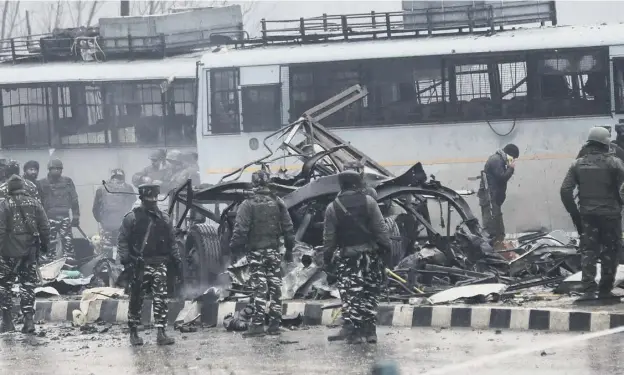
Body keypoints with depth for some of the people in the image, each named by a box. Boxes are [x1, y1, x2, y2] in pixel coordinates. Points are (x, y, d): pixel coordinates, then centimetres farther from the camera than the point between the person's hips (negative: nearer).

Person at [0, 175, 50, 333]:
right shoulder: (34, 203, 3)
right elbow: (45, 227, 3)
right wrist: (44, 244, 14)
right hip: (30, 251, 3)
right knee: (28, 284, 9)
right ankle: (29, 319, 0)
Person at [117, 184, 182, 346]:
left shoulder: (164, 219, 12)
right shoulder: (132, 218, -1)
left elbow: (171, 243, 19)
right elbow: (122, 241, -2)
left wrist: (177, 261, 13)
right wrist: (125, 260, -12)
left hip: (159, 264, 3)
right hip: (139, 265, -3)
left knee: (161, 299, -6)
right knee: (136, 299, 4)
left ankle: (161, 333, -6)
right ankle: (133, 333, 15)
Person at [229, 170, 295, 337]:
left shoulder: (248, 204, -8)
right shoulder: (278, 203, 5)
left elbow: (240, 230, -13)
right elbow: (288, 228, 8)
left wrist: (235, 247, -5)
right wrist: (289, 249, 15)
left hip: (256, 251, -3)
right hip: (274, 251, 3)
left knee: (259, 288, -4)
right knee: (275, 287, 8)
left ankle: (257, 325, -9)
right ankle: (274, 324, 10)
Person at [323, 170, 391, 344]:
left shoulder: (332, 208, -2)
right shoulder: (368, 201, -1)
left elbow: (329, 237, 0)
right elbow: (381, 227, -3)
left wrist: (327, 256, 9)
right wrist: (385, 246, 2)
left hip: (347, 256, -2)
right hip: (370, 253, 2)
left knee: (350, 294, 0)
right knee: (370, 293, 10)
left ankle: (353, 331, -5)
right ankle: (370, 330, 11)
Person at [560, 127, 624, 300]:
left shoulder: (578, 164, 3)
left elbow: (565, 190, 0)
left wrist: (574, 213, 6)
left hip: (587, 214, 3)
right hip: (610, 214, -2)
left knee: (588, 252, 5)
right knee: (609, 253, 9)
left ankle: (589, 289, -6)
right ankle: (605, 290, 11)